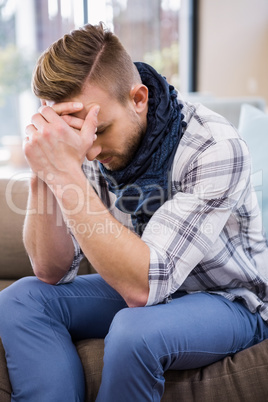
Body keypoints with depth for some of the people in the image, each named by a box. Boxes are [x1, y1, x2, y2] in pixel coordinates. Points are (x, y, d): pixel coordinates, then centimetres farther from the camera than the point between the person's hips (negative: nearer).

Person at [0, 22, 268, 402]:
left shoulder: (215, 147, -29)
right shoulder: (82, 145, -12)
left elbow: (143, 286, -35)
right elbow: (52, 272, -12)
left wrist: (65, 173, -39)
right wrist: (44, 172, -28)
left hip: (228, 299, -4)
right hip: (141, 286, 5)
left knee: (134, 331, -34)